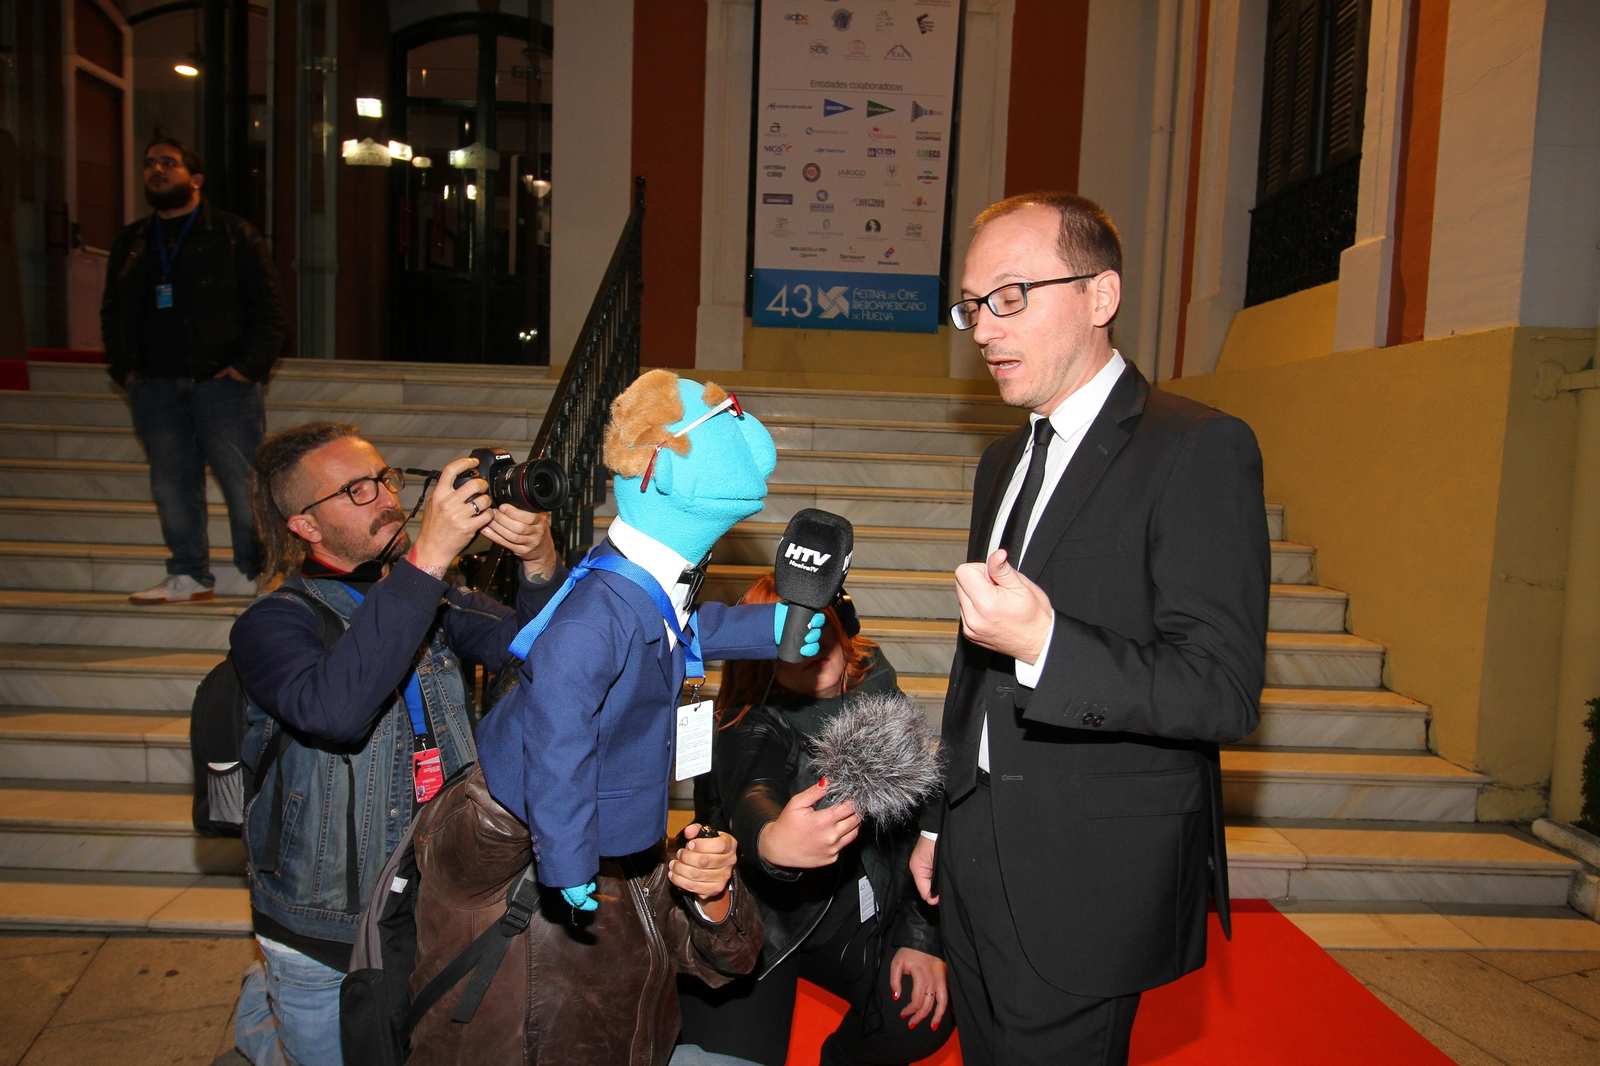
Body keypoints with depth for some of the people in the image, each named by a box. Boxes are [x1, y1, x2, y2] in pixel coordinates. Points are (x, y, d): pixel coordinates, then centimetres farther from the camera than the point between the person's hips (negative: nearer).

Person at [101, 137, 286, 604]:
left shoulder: (234, 235, 2)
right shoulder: (131, 242, 17)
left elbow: (269, 308, -2)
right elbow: (111, 311, 22)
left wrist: (248, 368, -10)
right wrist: (124, 369, 9)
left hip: (222, 384, -5)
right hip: (155, 387, 5)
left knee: (244, 483, -5)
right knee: (171, 486, 7)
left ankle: (264, 575, 4)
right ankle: (190, 576, 17)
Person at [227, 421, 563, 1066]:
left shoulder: (428, 600, 0)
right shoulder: (271, 625, -17)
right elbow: (333, 709, -38)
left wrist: (539, 564, -31)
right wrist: (427, 559, -42)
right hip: (325, 936, -5)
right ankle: (263, 1007, 43)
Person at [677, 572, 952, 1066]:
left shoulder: (875, 698, -5)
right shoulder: (752, 727, -18)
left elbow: (916, 820, -1)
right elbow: (752, 796, -42)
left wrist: (921, 936, -7)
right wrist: (771, 841, -66)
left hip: (855, 915, 3)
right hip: (755, 925, -3)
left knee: (925, 1017, -18)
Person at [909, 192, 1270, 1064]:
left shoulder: (1199, 449, -14)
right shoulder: (1005, 461, 11)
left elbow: (1224, 692, -20)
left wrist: (1044, 645, -35)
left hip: (1088, 892, -7)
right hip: (980, 869, 7)